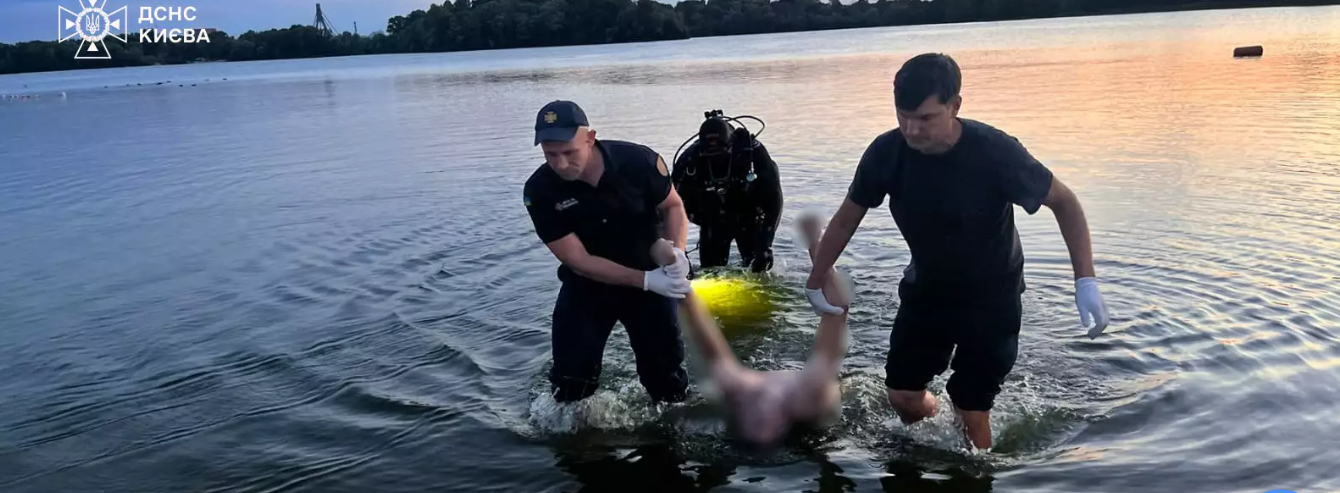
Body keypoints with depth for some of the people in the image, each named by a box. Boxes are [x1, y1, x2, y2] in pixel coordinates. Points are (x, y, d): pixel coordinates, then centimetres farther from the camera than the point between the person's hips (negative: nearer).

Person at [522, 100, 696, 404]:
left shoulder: (639, 161, -25)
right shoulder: (540, 192, -23)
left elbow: (673, 206, -5)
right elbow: (578, 261, -22)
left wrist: (677, 252, -26)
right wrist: (647, 280, -31)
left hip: (654, 277, 0)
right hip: (587, 285, 0)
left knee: (665, 371, 11)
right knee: (571, 377, 4)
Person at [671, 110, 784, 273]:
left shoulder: (752, 149, -28)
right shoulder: (690, 159, -26)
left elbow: (773, 196, -23)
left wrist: (765, 245, -26)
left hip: (749, 219, -1)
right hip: (713, 222, 1)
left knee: (758, 270, -6)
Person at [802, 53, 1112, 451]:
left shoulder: (995, 152, -29)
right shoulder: (886, 153, -19)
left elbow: (1064, 202, -14)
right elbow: (846, 220, -4)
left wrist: (1085, 281, -24)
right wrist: (815, 283, 3)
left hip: (991, 296, -3)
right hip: (926, 287, 4)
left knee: (971, 410, -2)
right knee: (902, 395, 8)